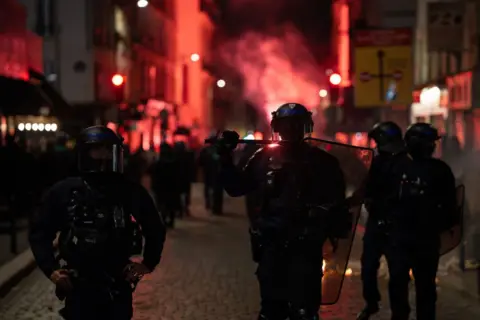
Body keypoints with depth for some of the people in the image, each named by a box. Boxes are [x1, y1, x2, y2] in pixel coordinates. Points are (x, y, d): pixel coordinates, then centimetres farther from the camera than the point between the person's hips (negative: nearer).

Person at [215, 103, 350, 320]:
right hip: (271, 245, 3)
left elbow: (336, 202, -1)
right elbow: (236, 188, 10)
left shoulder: (321, 161, -1)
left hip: (305, 248, -3)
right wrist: (225, 158, -2)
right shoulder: (265, 157, 6)